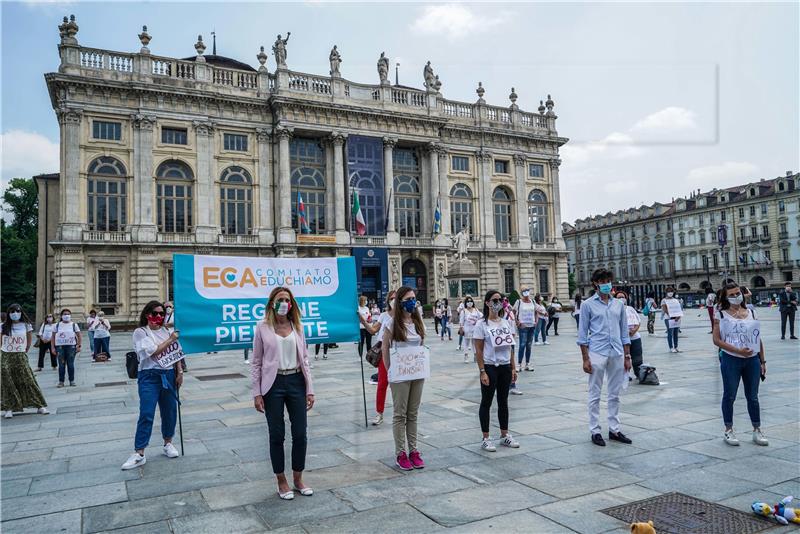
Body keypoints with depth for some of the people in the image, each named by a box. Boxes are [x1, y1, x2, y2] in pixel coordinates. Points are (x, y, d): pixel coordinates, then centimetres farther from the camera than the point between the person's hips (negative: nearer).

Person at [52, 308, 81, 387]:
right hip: (60, 347, 1)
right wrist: (53, 347, 1)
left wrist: (79, 346, -3)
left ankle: (72, 381, 8)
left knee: (71, 364, 1)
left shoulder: (74, 325, 5)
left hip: (71, 346, -1)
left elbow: (79, 336, 5)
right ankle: (61, 381, 6)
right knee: (61, 365, 1)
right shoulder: (57, 325, 8)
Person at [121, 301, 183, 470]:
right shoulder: (140, 332, -3)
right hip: (150, 376, -4)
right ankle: (139, 454, -4)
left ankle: (168, 444, 29)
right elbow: (153, 351, -13)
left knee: (170, 411, 10)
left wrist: (179, 373, 7)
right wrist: (171, 340, -7)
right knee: (146, 415, -9)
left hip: (169, 375, 4)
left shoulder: (167, 331, 10)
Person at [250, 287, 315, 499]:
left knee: (300, 434, 5)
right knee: (277, 435, 6)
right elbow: (256, 363, 0)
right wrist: (256, 393, -5)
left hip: (296, 382, 3)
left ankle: (298, 480, 24)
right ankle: (282, 482, 23)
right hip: (273, 384, -2)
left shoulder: (297, 327, 6)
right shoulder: (263, 328, -2)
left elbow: (304, 359, 8)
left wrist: (310, 389, 4)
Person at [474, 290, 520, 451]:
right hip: (490, 367, -5)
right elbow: (479, 350, -10)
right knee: (486, 402, 4)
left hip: (505, 367, 5)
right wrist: (482, 372, -14)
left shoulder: (506, 323, 7)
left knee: (503, 401, 14)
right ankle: (486, 438, 13)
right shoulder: (482, 324, -9)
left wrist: (513, 368, 7)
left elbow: (510, 347, 10)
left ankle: (504, 435, 27)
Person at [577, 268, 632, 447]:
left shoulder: (619, 305, 11)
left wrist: (627, 356, 9)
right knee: (595, 395, 3)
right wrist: (585, 359, -7)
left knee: (614, 395, 12)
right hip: (597, 353, -4)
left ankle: (614, 430, 22)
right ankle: (595, 431, 11)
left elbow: (624, 332, 14)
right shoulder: (588, 305, -1)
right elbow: (582, 334, -2)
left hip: (617, 354, 4)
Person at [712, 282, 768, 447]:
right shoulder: (721, 315, -3)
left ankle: (757, 430, 24)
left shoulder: (752, 313, 8)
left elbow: (758, 339, 11)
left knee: (753, 397, 12)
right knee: (729, 396, 6)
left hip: (752, 360, 3)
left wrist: (763, 361, 9)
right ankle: (729, 430, 17)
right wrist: (738, 350, -18)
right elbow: (717, 340, -9)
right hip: (731, 360, -3)